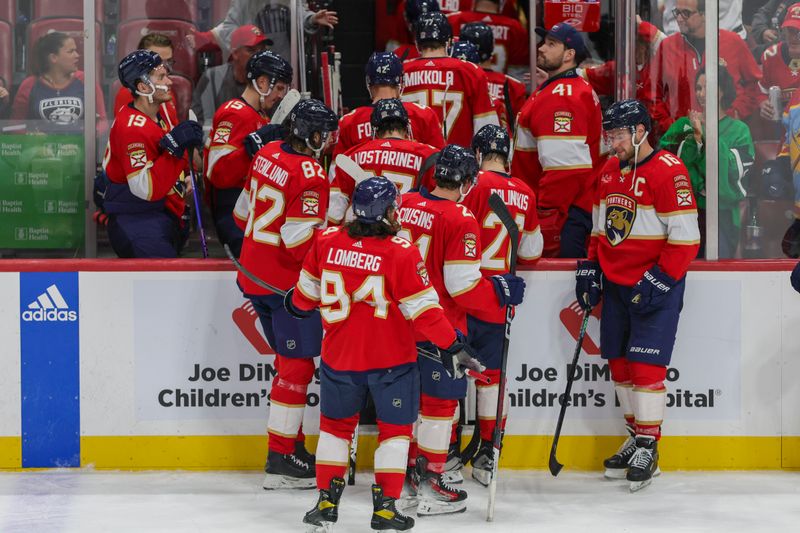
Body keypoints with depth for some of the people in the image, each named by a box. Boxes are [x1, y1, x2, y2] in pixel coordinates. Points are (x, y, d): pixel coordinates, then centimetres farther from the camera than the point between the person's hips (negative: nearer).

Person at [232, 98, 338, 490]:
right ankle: (281, 461, -2)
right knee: (297, 366, -3)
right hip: (287, 282, -9)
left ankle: (292, 445, 25)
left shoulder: (267, 154, 7)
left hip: (254, 276, 9)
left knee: (289, 359, 18)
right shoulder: (310, 176, -19)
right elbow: (302, 242, -23)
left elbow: (243, 213, 17)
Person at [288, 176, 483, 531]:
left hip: (339, 355, 4)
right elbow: (422, 310, -16)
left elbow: (307, 292, 8)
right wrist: (452, 344, -6)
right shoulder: (401, 252, -18)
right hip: (391, 358, -3)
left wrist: (296, 304, 30)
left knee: (335, 424, 19)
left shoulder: (327, 241, -6)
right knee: (395, 428, 11)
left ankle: (326, 503, 20)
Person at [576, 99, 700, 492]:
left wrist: (658, 281, -19)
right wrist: (590, 268, 11)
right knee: (619, 363, 10)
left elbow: (686, 238, -16)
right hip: (616, 283, 8)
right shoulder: (609, 171, 11)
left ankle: (648, 448, -2)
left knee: (646, 364, -10)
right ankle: (635, 437, 22)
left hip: (655, 285, -8)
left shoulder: (668, 171, -14)